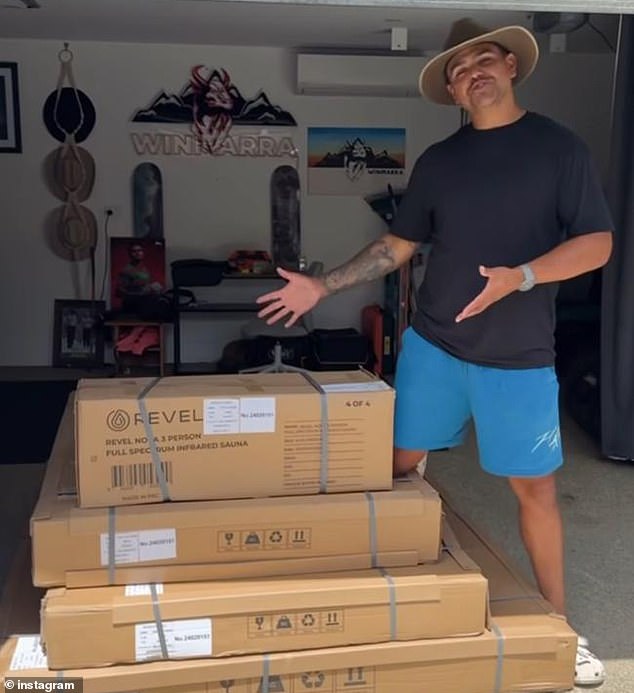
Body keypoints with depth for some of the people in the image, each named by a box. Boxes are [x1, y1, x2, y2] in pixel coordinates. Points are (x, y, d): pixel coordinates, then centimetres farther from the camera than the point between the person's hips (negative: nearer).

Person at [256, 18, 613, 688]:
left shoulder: (558, 146, -1)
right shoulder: (438, 160, 8)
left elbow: (597, 244, -7)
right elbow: (397, 245, 11)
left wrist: (520, 277, -22)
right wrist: (321, 286, 4)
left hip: (519, 357, -3)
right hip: (431, 343, 3)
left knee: (534, 484, 3)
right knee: (399, 465, 6)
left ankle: (557, 623, 20)